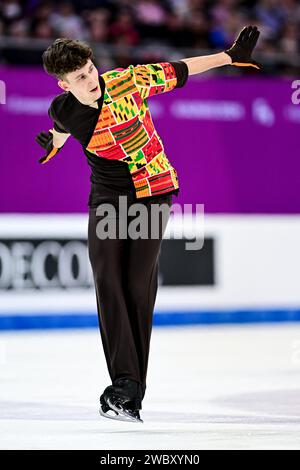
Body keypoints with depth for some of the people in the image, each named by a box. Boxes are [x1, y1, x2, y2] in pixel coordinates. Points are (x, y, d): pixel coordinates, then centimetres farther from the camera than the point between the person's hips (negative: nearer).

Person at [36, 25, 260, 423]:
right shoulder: (64, 110, -5)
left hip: (153, 189, -2)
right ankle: (125, 381, -15)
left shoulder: (127, 81, -14)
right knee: (107, 282, -12)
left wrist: (233, 57, 7)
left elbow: (177, 72, -1)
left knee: (139, 285, -7)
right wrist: (53, 146, 43)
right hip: (108, 197, 3)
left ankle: (130, 389, -3)